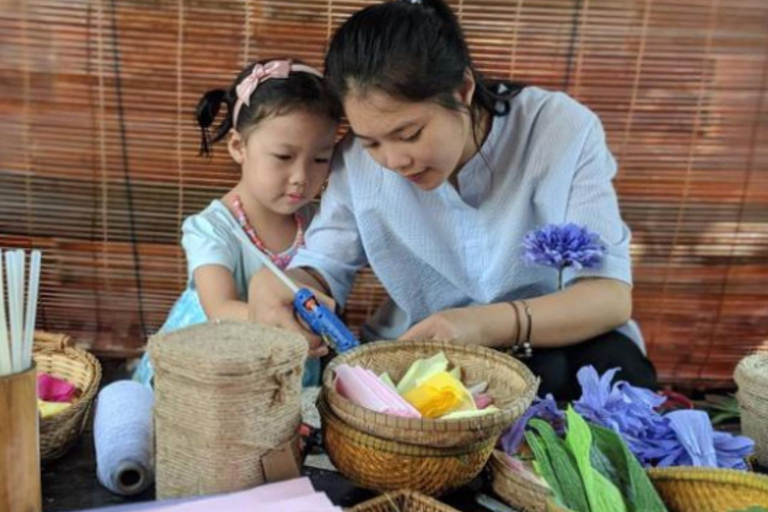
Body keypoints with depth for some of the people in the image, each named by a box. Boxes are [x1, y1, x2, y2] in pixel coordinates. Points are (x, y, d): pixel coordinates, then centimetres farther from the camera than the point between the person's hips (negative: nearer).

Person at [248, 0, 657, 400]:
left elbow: (611, 294, -21)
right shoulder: (359, 157, -12)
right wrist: (276, 283, -31)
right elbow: (322, 266, -6)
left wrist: (487, 324, -39)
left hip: (557, 341, 3)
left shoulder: (562, 131, -19)